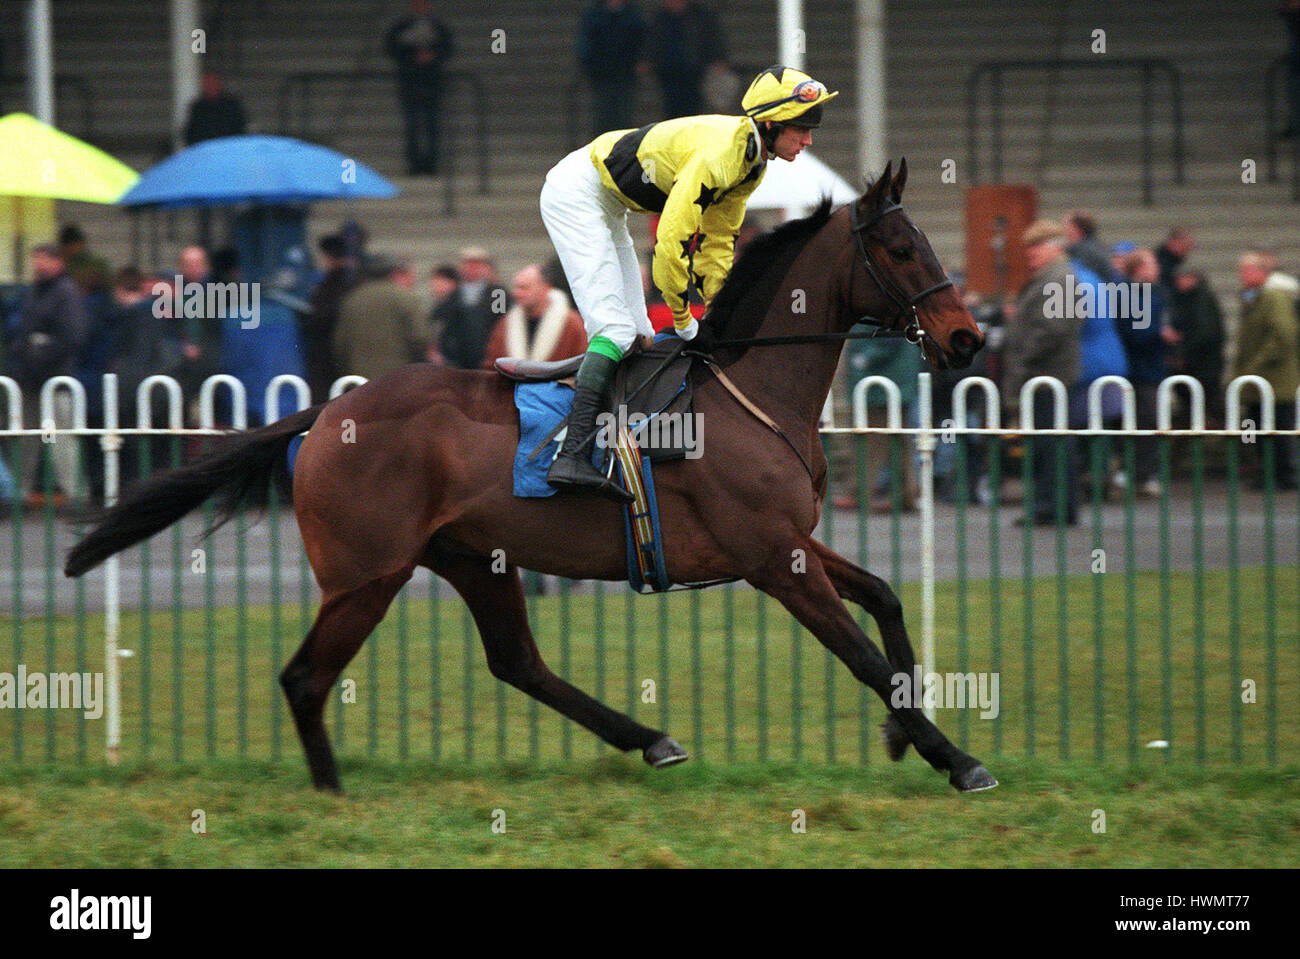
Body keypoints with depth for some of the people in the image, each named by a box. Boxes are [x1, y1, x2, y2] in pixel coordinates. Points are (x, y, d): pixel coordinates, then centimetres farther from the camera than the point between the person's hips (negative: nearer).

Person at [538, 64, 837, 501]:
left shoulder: (754, 162, 2)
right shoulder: (719, 151, -29)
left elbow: (717, 239, 11)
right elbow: (671, 240, -31)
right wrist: (684, 321, -20)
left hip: (607, 208, 10)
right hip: (575, 191, -10)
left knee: (637, 336, 8)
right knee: (616, 328, -20)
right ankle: (571, 457, -29)